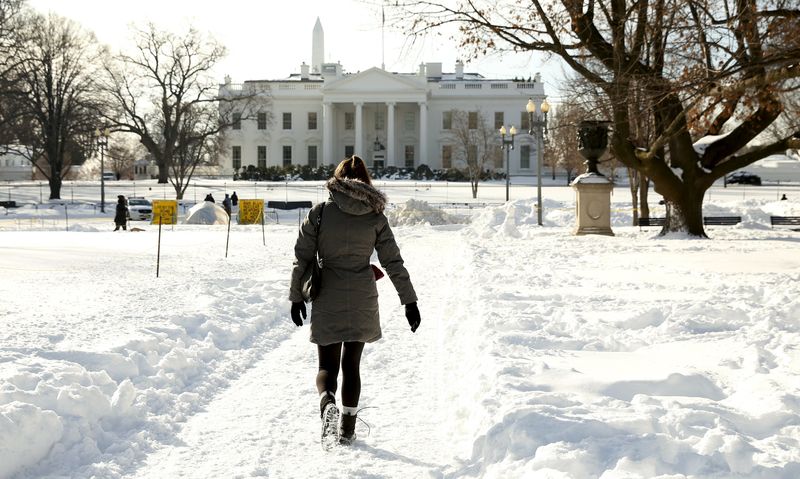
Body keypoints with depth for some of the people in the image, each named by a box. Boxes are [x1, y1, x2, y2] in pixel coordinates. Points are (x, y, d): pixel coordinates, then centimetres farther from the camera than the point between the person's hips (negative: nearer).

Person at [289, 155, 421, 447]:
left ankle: (327, 402, -24)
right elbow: (393, 262, 0)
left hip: (327, 302, -1)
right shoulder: (375, 217, -1)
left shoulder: (320, 212, -4)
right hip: (362, 302, 1)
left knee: (328, 365, 7)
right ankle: (347, 429, 18)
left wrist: (296, 297, 7)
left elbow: (302, 257, -2)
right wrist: (409, 302, 6)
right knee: (351, 364, 15)